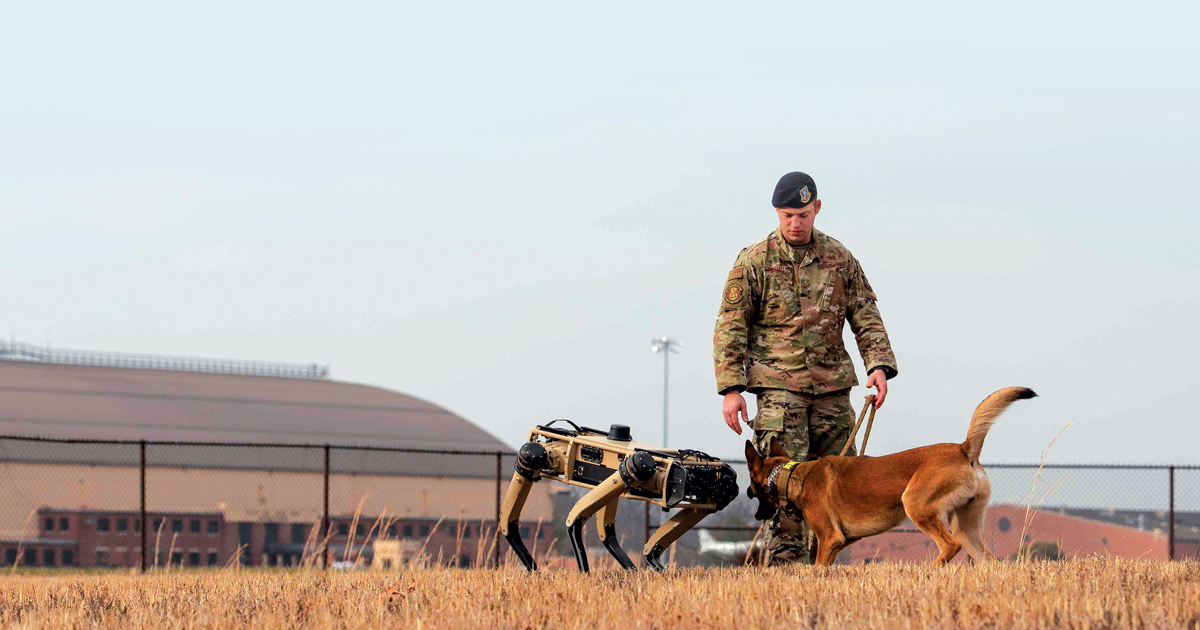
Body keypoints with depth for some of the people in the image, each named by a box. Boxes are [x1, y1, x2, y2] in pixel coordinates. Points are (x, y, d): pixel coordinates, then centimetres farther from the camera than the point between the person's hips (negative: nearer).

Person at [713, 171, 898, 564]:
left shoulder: (840, 259, 9)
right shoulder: (753, 262, -1)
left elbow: (866, 317, 12)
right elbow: (730, 327, -1)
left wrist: (879, 365, -5)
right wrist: (731, 389, -9)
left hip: (831, 386, 4)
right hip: (778, 386, -4)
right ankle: (786, 562, -10)